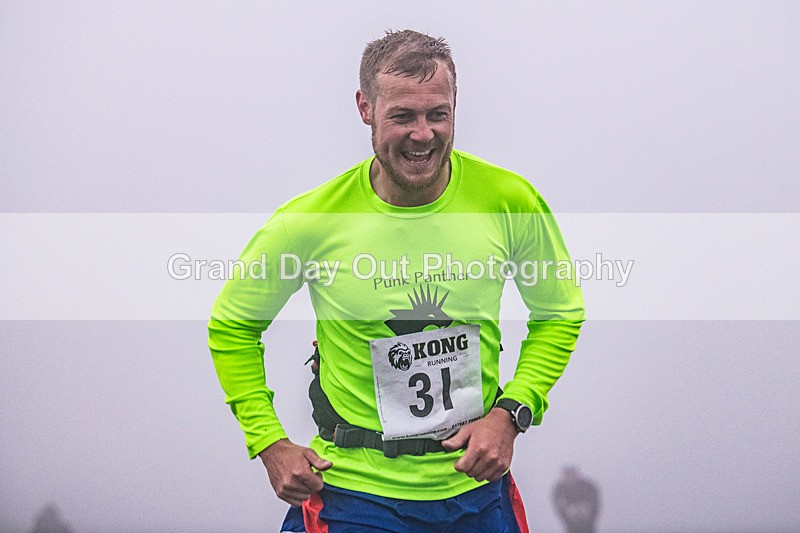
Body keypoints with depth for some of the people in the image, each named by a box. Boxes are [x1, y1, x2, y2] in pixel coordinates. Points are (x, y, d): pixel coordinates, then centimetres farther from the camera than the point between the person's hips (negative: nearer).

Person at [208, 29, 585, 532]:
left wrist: (510, 414, -6)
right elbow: (232, 324, 3)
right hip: (355, 491, -2)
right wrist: (269, 443, -6)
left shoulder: (511, 201, -9)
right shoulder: (310, 221, -13)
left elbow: (560, 313, 7)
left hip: (477, 487, 2)